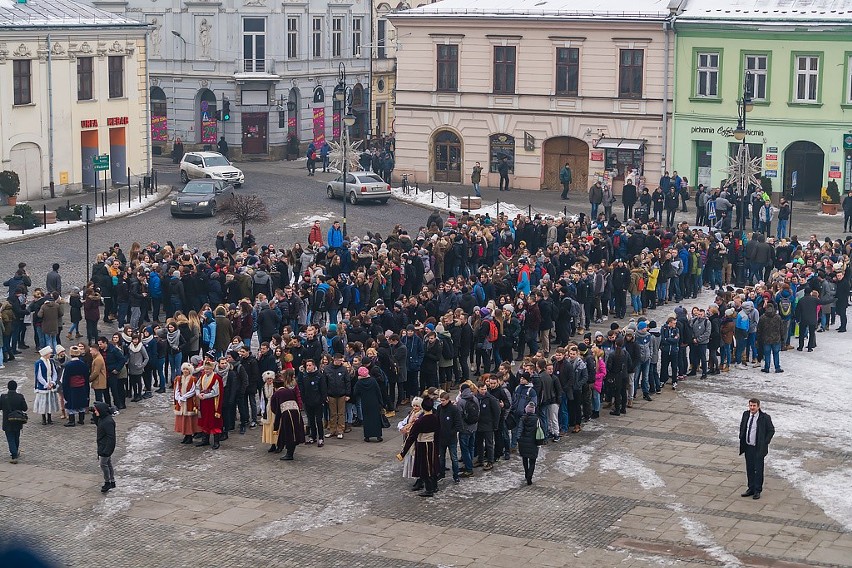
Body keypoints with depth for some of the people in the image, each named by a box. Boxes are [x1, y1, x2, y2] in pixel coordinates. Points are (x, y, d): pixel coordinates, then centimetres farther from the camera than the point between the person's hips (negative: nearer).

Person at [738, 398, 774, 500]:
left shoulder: (765, 417, -13)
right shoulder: (746, 414, 2)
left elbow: (771, 430, -4)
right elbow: (742, 426, 20)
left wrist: (765, 442, -8)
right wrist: (742, 438, 11)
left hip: (759, 448, -5)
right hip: (748, 447, 5)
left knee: (758, 469, 2)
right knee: (749, 469, 13)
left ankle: (757, 491, 12)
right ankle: (751, 488, 25)